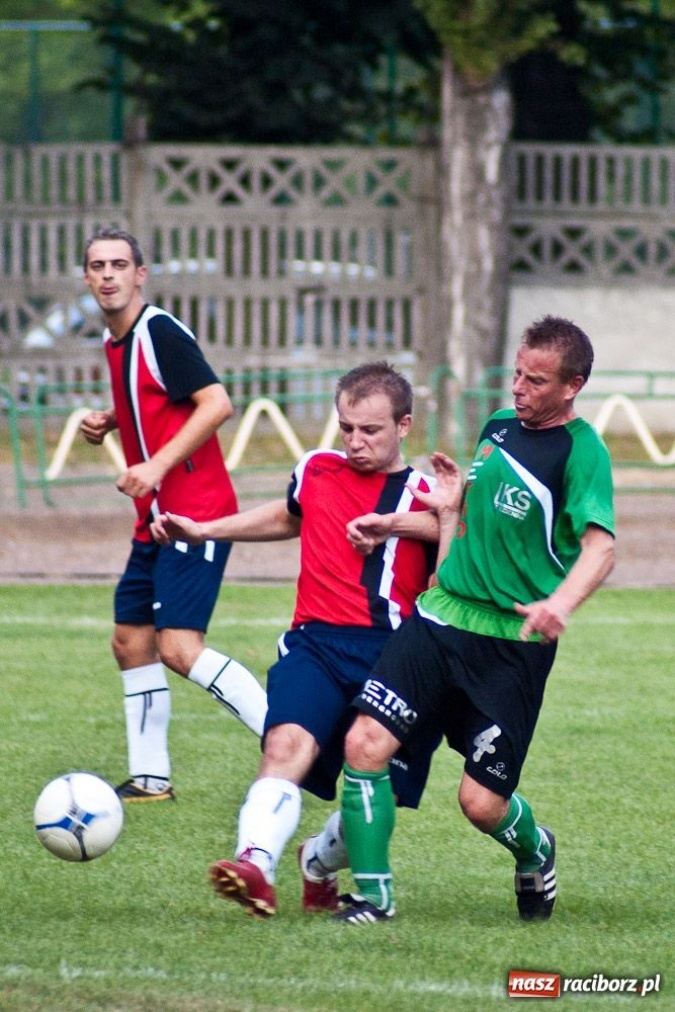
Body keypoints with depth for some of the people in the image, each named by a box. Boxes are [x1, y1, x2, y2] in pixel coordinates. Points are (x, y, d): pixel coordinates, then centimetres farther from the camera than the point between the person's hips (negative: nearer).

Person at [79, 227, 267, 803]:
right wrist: (109, 423, 10)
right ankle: (150, 778, 20)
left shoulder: (160, 333, -14)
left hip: (196, 512, -10)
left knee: (180, 648, -19)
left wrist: (157, 465, -26)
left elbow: (216, 405, -22)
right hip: (156, 518, 10)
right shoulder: (115, 342, 14)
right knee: (131, 640, 12)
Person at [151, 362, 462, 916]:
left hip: (393, 656, -1)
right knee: (288, 744, -29)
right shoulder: (316, 471, 15)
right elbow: (291, 516, 39)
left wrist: (449, 516, -18)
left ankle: (320, 862, 32)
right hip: (318, 642, 1)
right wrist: (203, 530, 40)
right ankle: (256, 862, -48)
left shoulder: (427, 497, 6)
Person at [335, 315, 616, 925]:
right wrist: (397, 524, 29)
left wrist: (560, 604, -42)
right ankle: (374, 894, -1)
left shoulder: (581, 451, -11)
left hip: (513, 643, -6)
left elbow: (599, 547, -24)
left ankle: (536, 853, 31)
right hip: (440, 618, 6)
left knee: (483, 803, -5)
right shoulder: (500, 426, 11)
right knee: (365, 744, -12)